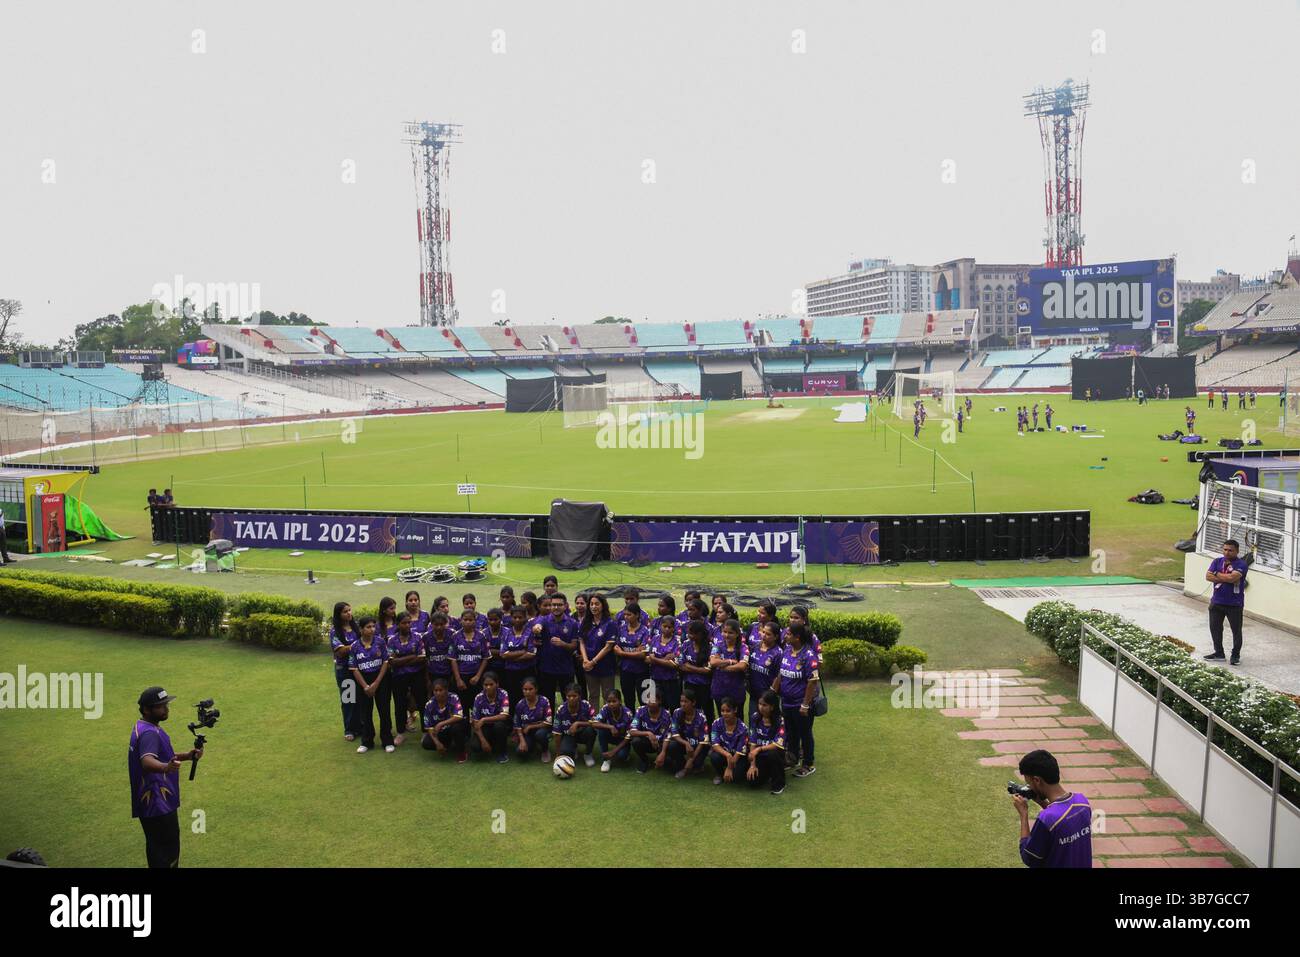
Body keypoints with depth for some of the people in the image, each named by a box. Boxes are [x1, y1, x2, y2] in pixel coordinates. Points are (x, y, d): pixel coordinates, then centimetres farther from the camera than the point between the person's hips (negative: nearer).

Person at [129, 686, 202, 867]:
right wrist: (165, 767, -62)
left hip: (150, 803, 10)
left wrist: (188, 756, 8)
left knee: (156, 849, 22)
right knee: (168, 854, -3)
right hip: (158, 804, -10)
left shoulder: (146, 728, 9)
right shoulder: (149, 733, -23)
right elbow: (147, 761, -43)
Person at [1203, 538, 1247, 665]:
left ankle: (1236, 655, 19)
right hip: (1216, 602, 5)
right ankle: (1218, 653, 26)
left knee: (1236, 630, 6)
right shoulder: (1217, 561, 5)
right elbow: (1208, 576, -6)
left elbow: (1232, 577, -26)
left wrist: (1217, 574, -10)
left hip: (1235, 604, -5)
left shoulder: (1241, 564, -11)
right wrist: (1226, 579, -17)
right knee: (1215, 628, 12)